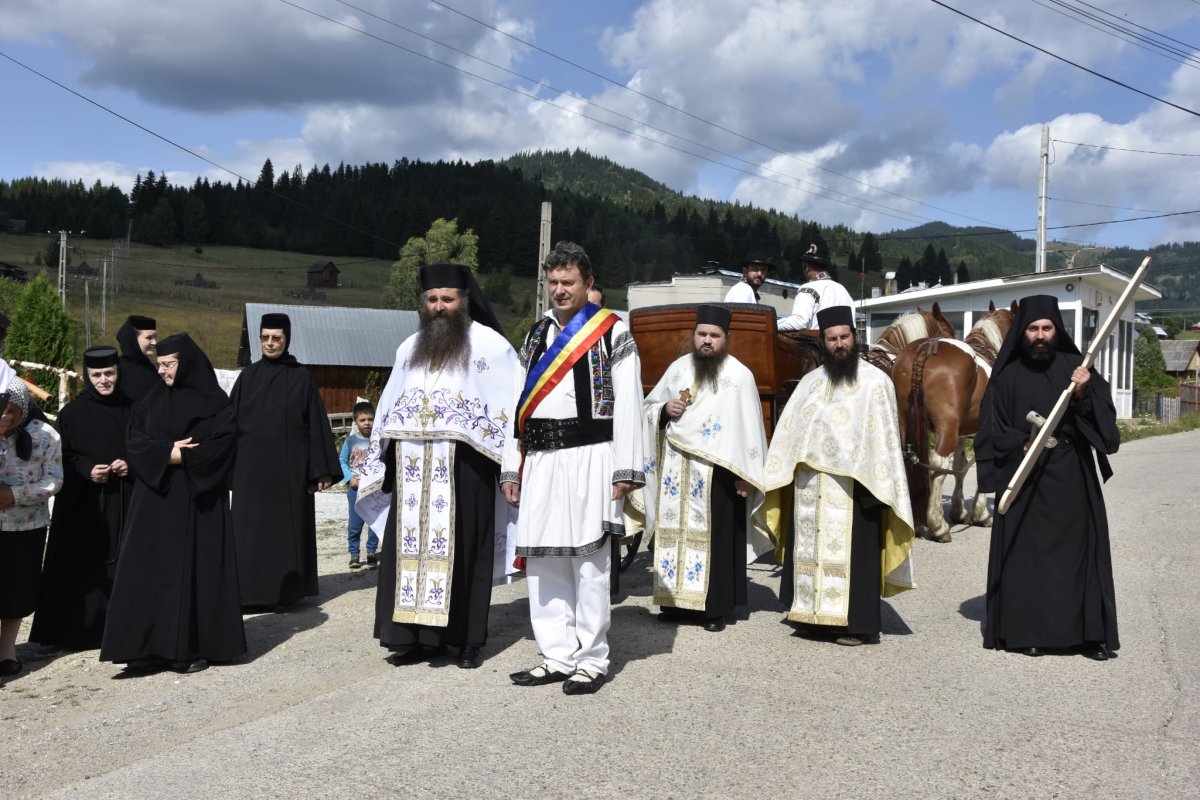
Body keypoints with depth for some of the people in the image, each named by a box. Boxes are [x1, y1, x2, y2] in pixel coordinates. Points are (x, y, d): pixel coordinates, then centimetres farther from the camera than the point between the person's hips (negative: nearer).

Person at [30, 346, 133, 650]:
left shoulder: (132, 409, 7)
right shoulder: (73, 412, 2)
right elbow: (62, 457, 1)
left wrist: (130, 464, -8)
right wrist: (86, 470, -15)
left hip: (123, 502, 1)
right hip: (83, 504, -1)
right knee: (83, 565, 0)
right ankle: (79, 629, 10)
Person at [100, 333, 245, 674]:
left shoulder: (215, 402, -2)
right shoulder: (153, 398, 11)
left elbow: (224, 443, -11)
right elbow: (134, 439, 4)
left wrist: (184, 458, -15)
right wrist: (166, 453, -12)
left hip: (197, 500, -4)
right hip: (154, 498, 4)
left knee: (194, 567, -2)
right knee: (149, 567, 1)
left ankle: (193, 647, 5)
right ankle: (148, 647, 6)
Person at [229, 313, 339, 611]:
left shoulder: (300, 377, 2)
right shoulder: (248, 376, 7)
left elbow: (316, 422, 0)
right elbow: (230, 421, 7)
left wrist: (322, 468, -4)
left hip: (290, 466, -2)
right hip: (252, 465, 2)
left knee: (288, 526, 3)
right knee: (251, 529, 2)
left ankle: (287, 592, 12)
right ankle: (251, 592, 10)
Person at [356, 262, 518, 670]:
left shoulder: (489, 345, 1)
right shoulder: (410, 347, 18)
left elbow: (513, 406, -4)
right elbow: (389, 407, 20)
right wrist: (379, 461, 17)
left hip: (463, 463, -5)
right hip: (413, 465, 5)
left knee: (462, 547, -1)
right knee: (411, 545, 3)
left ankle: (469, 638, 7)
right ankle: (418, 634, 10)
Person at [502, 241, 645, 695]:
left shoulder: (612, 332, 2)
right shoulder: (536, 336, 18)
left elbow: (627, 404, -4)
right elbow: (520, 404, 17)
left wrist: (626, 469, -11)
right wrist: (511, 468, 12)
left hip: (589, 458, -6)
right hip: (540, 460, 6)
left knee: (588, 562, -3)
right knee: (542, 561, 7)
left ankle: (591, 660, 7)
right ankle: (559, 657, 17)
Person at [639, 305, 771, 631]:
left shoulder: (739, 375, -3)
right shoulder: (678, 368, 10)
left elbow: (749, 429, -5)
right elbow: (649, 407, 19)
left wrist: (746, 477, -10)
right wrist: (665, 410, -5)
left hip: (717, 472, -4)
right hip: (676, 468, 4)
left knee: (716, 537, -2)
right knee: (674, 529, 6)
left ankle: (716, 607, 6)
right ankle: (676, 598, 17)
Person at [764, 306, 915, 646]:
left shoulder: (875, 381, -2)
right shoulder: (811, 382, 11)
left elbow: (885, 436, -5)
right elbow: (788, 432, 12)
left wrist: (884, 488, -11)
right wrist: (762, 475, 9)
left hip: (854, 485, -5)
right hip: (810, 487, 5)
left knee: (852, 551, 0)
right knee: (812, 547, 9)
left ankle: (857, 623, 9)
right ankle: (815, 613, 20)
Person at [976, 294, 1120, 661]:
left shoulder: (1076, 367, 7)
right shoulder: (1006, 376, 4)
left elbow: (1105, 415, 2)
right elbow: (991, 429, 2)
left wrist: (1084, 395, -17)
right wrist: (1020, 445, -14)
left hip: (1073, 479, 1)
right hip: (1025, 481, -1)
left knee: (1079, 552, 3)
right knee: (1026, 554, 1)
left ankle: (1090, 633, 11)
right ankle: (1028, 631, 10)